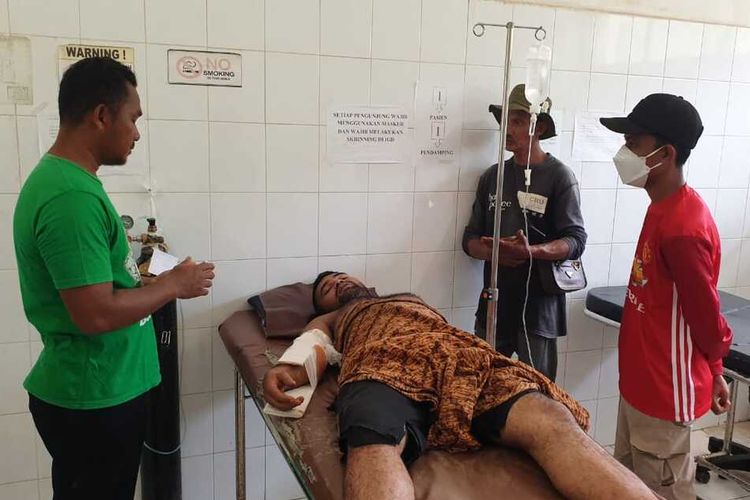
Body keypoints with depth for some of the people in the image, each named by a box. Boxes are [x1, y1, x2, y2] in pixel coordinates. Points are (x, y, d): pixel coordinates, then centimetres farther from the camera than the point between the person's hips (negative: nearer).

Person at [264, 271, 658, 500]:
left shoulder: (413, 299, 46)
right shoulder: (328, 321, 39)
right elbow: (309, 351, 19)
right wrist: (282, 372, -7)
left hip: (458, 357, 3)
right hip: (384, 362, -2)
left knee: (551, 421, -28)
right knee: (374, 447, -40)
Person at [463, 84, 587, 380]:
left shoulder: (558, 176, -5)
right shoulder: (492, 176, 9)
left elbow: (576, 240, -11)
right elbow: (471, 238, 9)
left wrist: (531, 251, -29)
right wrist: (494, 253, -13)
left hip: (538, 306, -4)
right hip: (493, 304, 4)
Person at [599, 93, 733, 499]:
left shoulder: (683, 227, -28)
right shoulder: (664, 208, 4)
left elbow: (704, 313, -19)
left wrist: (713, 371, -2)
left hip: (665, 389, -9)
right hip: (641, 381, 9)